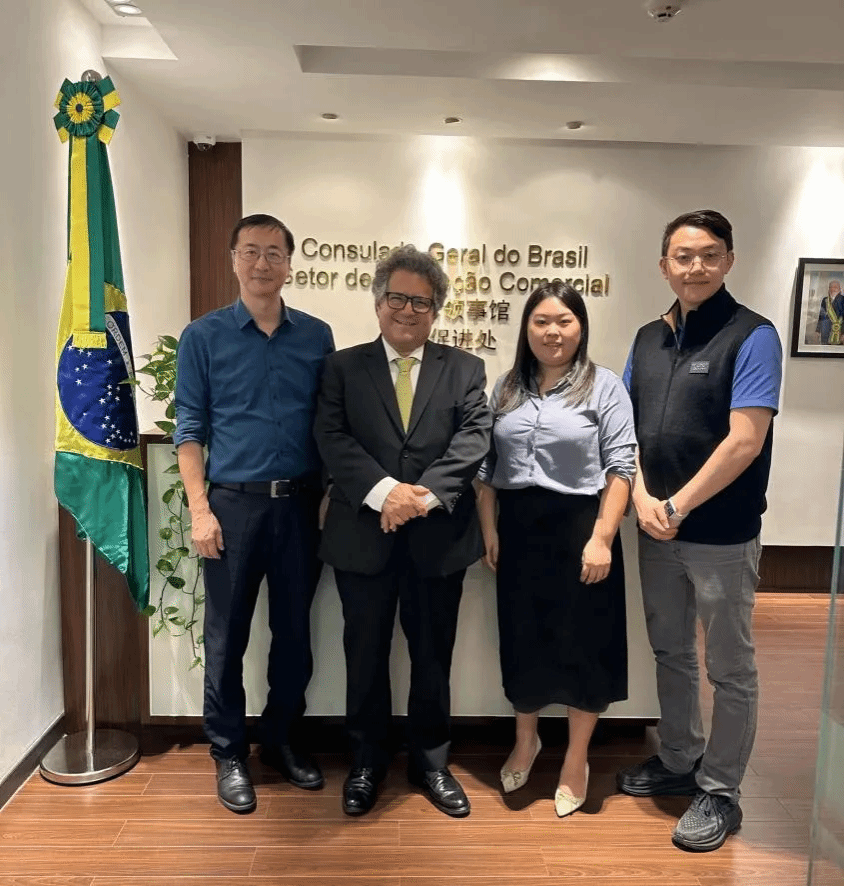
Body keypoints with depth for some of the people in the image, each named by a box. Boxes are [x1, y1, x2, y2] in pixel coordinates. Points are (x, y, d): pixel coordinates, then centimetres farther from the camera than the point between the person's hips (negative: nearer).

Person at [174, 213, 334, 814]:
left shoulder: (317, 336, 6)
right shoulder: (203, 337, 0)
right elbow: (190, 429, -1)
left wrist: (332, 496, 2)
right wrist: (200, 509, -9)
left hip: (300, 504, 2)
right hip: (234, 504, -2)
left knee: (295, 632, 12)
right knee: (227, 636, 8)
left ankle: (282, 740, 32)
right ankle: (229, 754, 25)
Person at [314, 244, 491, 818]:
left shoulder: (465, 369, 7)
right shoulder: (345, 367, 6)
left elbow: (473, 439, -6)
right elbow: (332, 437, -7)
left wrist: (426, 493, -21)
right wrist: (383, 490, -21)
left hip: (439, 537, 1)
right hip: (363, 535, 0)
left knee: (433, 655, 13)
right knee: (366, 655, 12)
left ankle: (431, 762, 33)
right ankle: (368, 761, 33)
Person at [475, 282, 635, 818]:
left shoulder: (605, 387, -4)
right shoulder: (507, 387, 8)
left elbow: (621, 468, -9)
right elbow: (487, 464, 9)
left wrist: (601, 538, -15)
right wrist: (488, 529, 2)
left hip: (579, 530, -3)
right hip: (518, 530, 4)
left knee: (582, 643, 8)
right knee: (521, 639, 14)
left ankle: (576, 760, 29)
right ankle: (525, 741, 38)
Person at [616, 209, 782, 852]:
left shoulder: (751, 336, -10)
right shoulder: (648, 339, 8)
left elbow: (744, 441, -18)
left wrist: (678, 507, -15)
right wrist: (642, 498, -7)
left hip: (722, 534, -6)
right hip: (657, 530, 6)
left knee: (730, 669, 9)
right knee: (671, 654, 18)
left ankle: (720, 793, 25)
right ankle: (678, 762, 37)